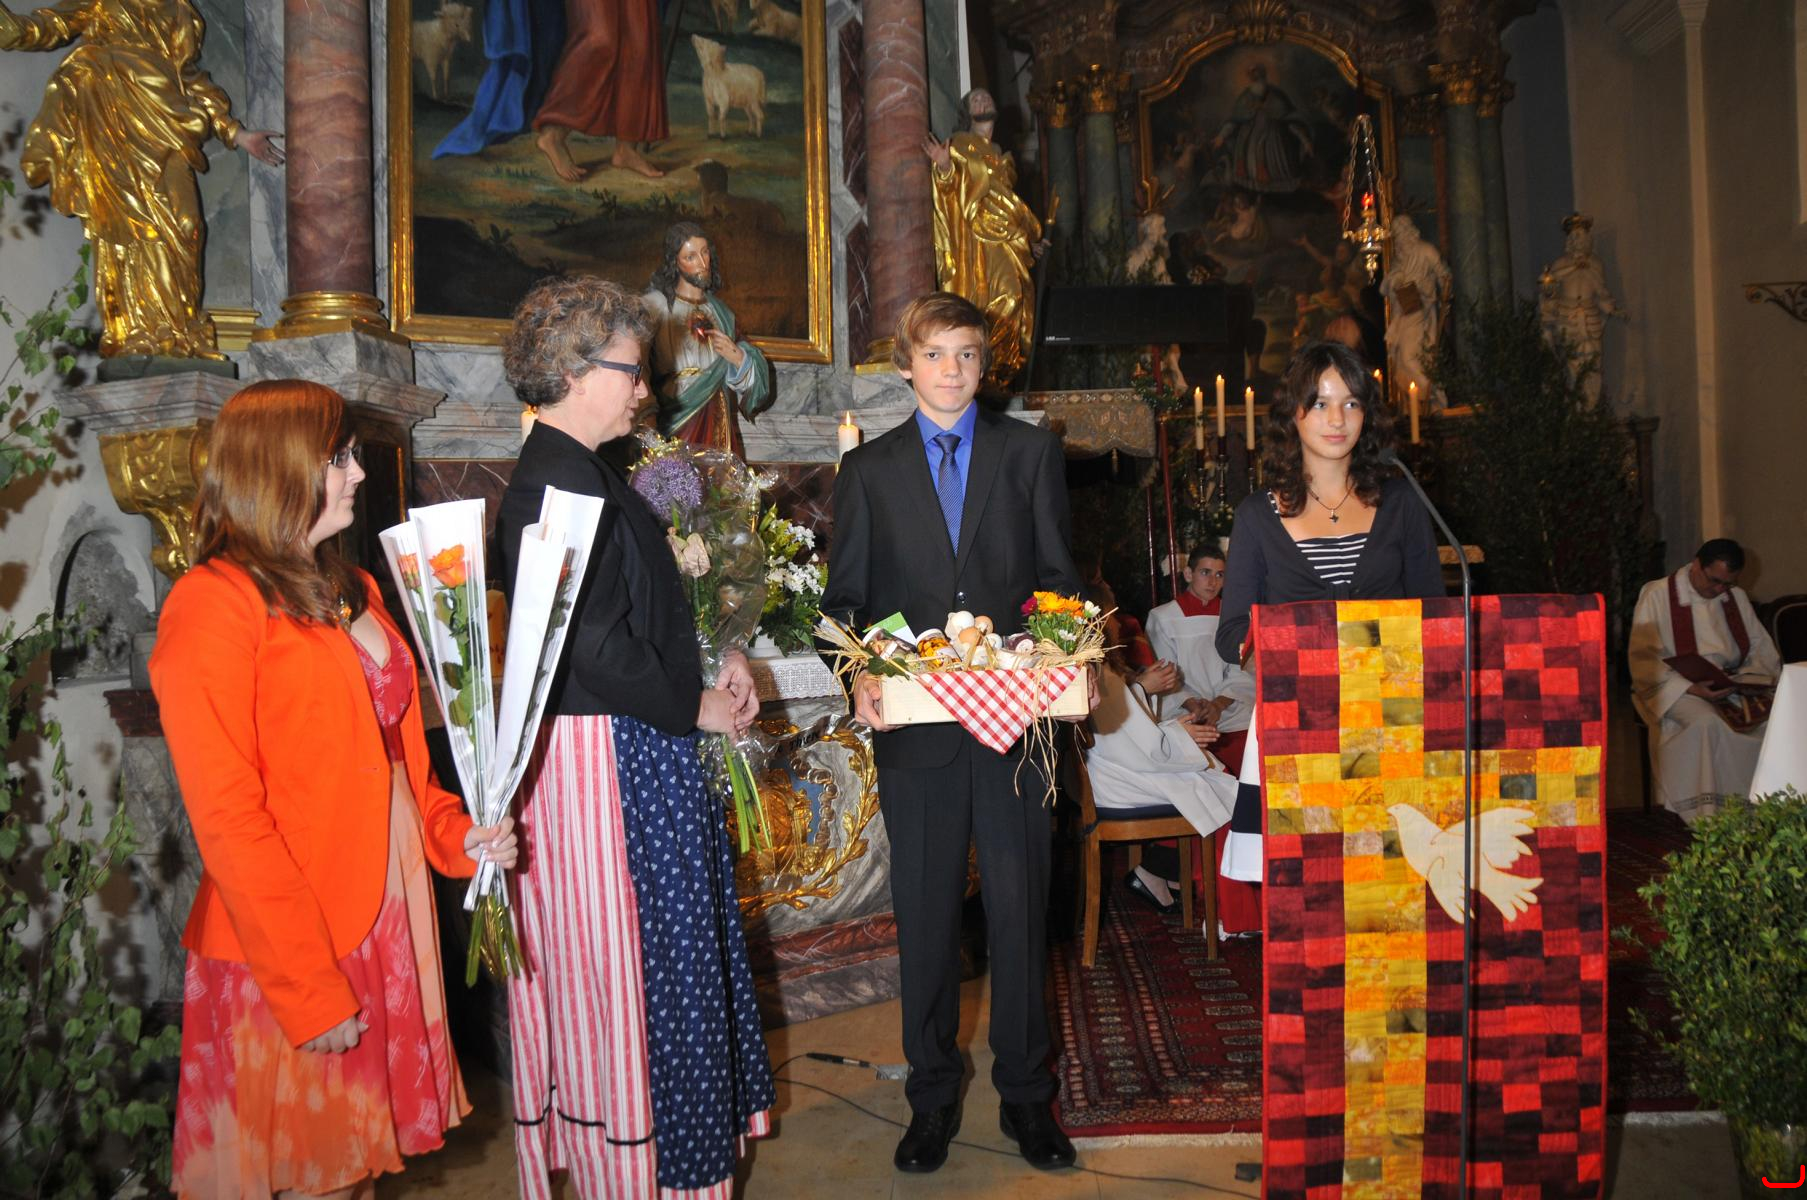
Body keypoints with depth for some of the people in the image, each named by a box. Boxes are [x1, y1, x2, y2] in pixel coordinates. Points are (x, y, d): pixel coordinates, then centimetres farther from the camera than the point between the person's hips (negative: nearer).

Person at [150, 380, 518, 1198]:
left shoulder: (351, 591, 13)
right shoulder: (213, 604, -13)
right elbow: (227, 819, -17)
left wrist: (455, 832, -1)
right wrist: (307, 991, -18)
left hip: (391, 912, 7)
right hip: (288, 952, -7)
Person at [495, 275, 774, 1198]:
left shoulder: (582, 474, 12)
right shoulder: (558, 484, -20)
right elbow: (594, 645, -25)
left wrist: (715, 660, 5)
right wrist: (696, 706, -13)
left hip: (637, 745, 10)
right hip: (601, 754, -10)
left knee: (644, 947, 18)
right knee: (622, 954, 3)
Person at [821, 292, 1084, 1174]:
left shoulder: (1031, 452, 9)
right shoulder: (868, 469, 10)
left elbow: (1059, 576, 7)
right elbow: (846, 595, 7)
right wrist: (862, 677, -11)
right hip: (916, 724, 1)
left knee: (1020, 906, 6)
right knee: (924, 913, 9)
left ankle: (1025, 1094, 23)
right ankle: (932, 1096, 25)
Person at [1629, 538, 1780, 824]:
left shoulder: (1737, 597, 13)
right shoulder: (1657, 595, -6)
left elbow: (1762, 650, 14)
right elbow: (1645, 661, -12)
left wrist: (1749, 680, -10)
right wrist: (1693, 689, -24)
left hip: (1730, 686, 5)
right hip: (1672, 688, -5)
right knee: (1708, 720, -36)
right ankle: (1707, 817, -29)